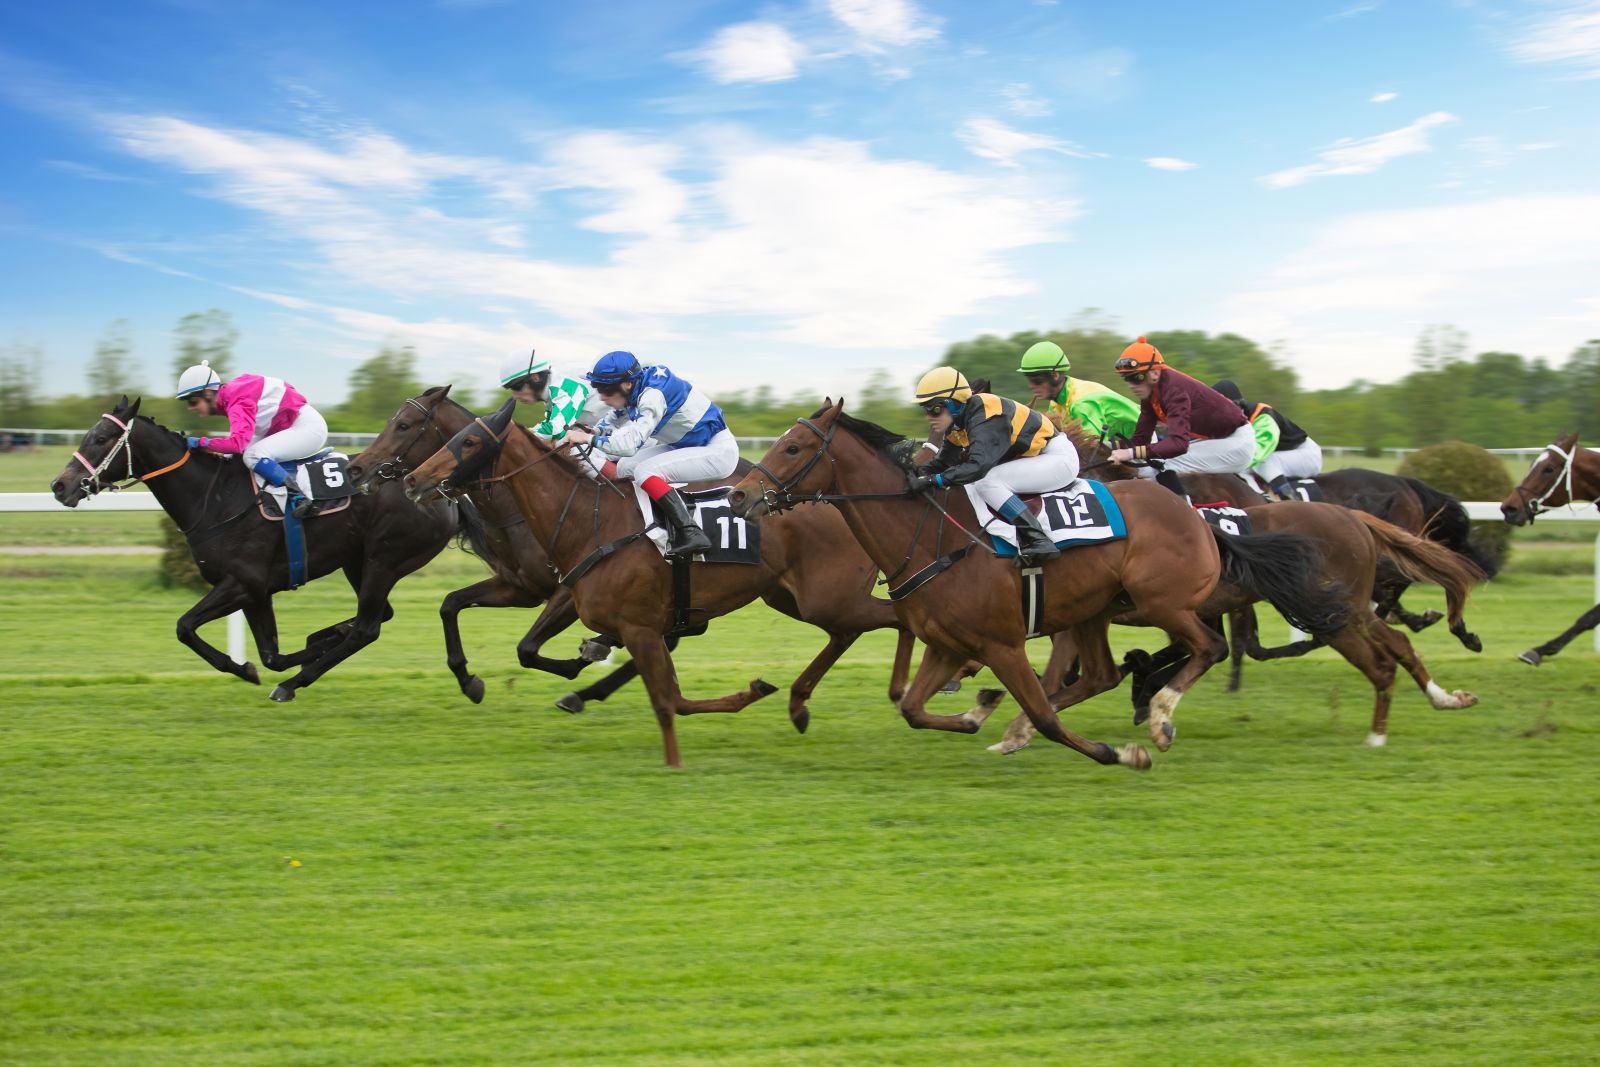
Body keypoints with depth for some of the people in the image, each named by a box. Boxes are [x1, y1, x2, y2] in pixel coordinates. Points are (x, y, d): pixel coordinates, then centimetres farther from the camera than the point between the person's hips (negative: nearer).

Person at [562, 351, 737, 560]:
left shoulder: (653, 395, -27)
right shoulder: (634, 389, -1)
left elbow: (631, 443, -36)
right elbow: (612, 420, 15)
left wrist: (589, 439, -34)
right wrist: (593, 432, -2)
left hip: (719, 450, -10)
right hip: (685, 446, 10)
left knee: (644, 471, -26)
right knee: (623, 467, 3)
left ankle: (690, 533, -30)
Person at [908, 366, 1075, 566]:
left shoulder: (986, 418, -28)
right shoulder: (957, 421, 1)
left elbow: (978, 465, -41)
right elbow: (944, 461, 5)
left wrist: (932, 480, -45)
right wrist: (920, 473, -16)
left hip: (1059, 457, -10)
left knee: (987, 481, -25)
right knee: (972, 487, 5)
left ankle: (1037, 541, -27)